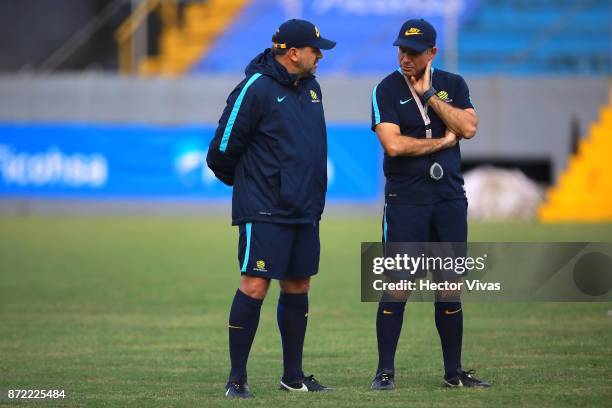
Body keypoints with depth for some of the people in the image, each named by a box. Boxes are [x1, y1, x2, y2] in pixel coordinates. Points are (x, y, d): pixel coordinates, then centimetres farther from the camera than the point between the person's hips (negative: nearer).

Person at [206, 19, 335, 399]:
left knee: (298, 288, 11)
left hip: (305, 210, 8)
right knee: (254, 286, -9)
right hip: (265, 210, -8)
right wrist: (246, 182, 8)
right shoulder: (256, 89, -13)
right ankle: (237, 378, -4)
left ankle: (293, 376, 19)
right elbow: (222, 150, -8)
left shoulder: (311, 87, 12)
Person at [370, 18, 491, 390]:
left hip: (450, 198, 3)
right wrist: (443, 140, -5)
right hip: (405, 201, -3)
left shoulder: (453, 85, 10)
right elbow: (393, 144, -14)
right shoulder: (387, 90, -1)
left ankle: (454, 372, 13)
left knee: (450, 288, 6)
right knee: (398, 286, -7)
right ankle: (386, 371, -1)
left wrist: (429, 94, -8)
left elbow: (468, 128, -6)